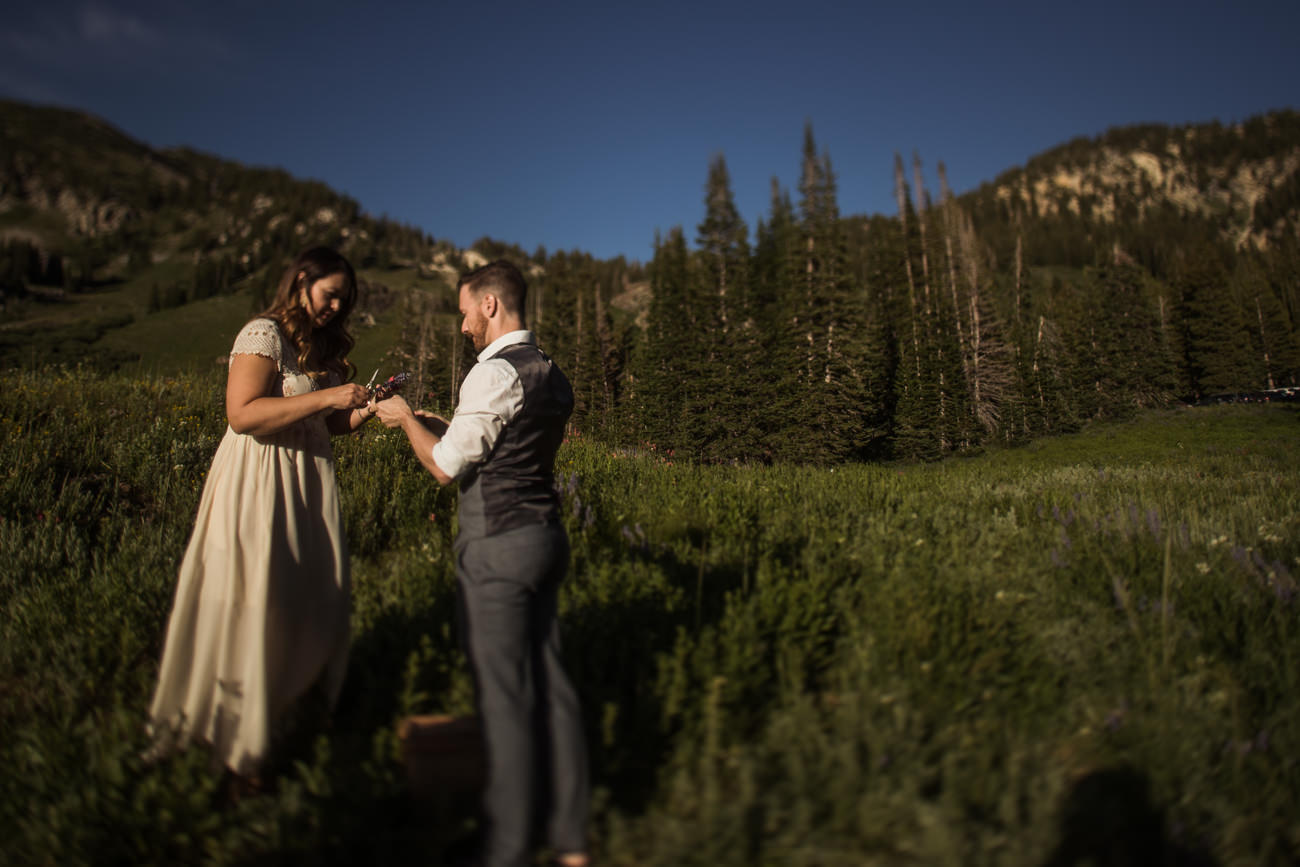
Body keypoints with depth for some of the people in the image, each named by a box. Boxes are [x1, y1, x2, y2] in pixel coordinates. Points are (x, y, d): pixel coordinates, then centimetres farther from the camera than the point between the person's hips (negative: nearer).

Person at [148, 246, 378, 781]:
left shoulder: (321, 346, 15)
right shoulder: (263, 334, -10)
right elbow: (242, 413, -22)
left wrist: (364, 410, -6)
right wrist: (325, 397, -25)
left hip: (308, 485, 8)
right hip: (259, 483, -8)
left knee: (318, 600, 7)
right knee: (253, 610, -2)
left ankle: (290, 707, 23)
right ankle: (239, 740, 12)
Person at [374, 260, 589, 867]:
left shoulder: (495, 371, -14)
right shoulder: (552, 375, 15)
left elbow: (446, 467, -9)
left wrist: (406, 418, 7)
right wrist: (437, 423, 22)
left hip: (497, 548, -9)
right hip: (545, 538, 9)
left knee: (504, 698, 1)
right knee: (550, 683, 13)